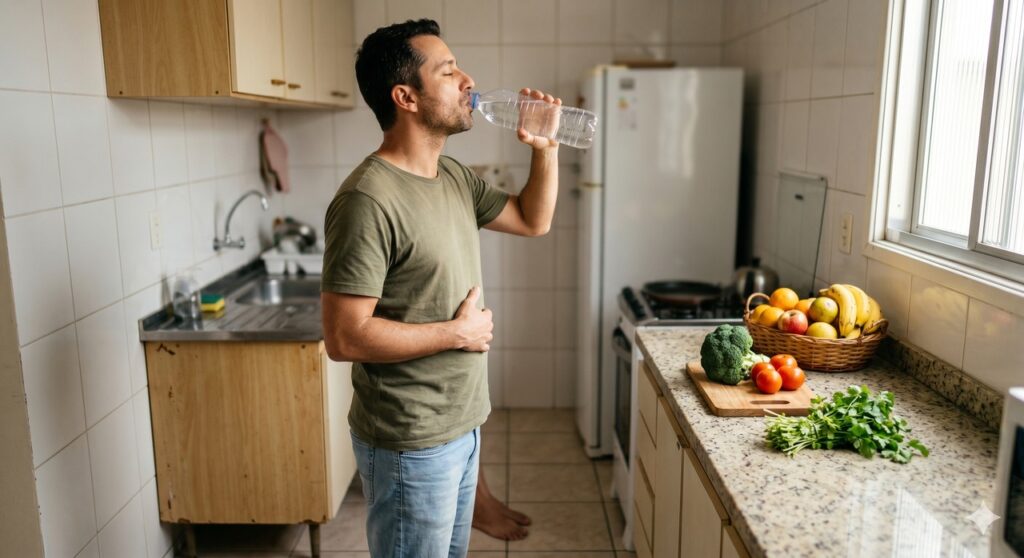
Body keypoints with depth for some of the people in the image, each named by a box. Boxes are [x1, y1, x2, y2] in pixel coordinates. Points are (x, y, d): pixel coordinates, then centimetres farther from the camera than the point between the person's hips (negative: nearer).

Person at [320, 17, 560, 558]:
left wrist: (545, 148, 1)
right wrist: (457, 332, -18)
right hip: (410, 446, -8)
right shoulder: (368, 200, -24)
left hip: (461, 426, 8)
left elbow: (533, 220, 16)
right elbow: (344, 337, -26)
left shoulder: (453, 177, 4)